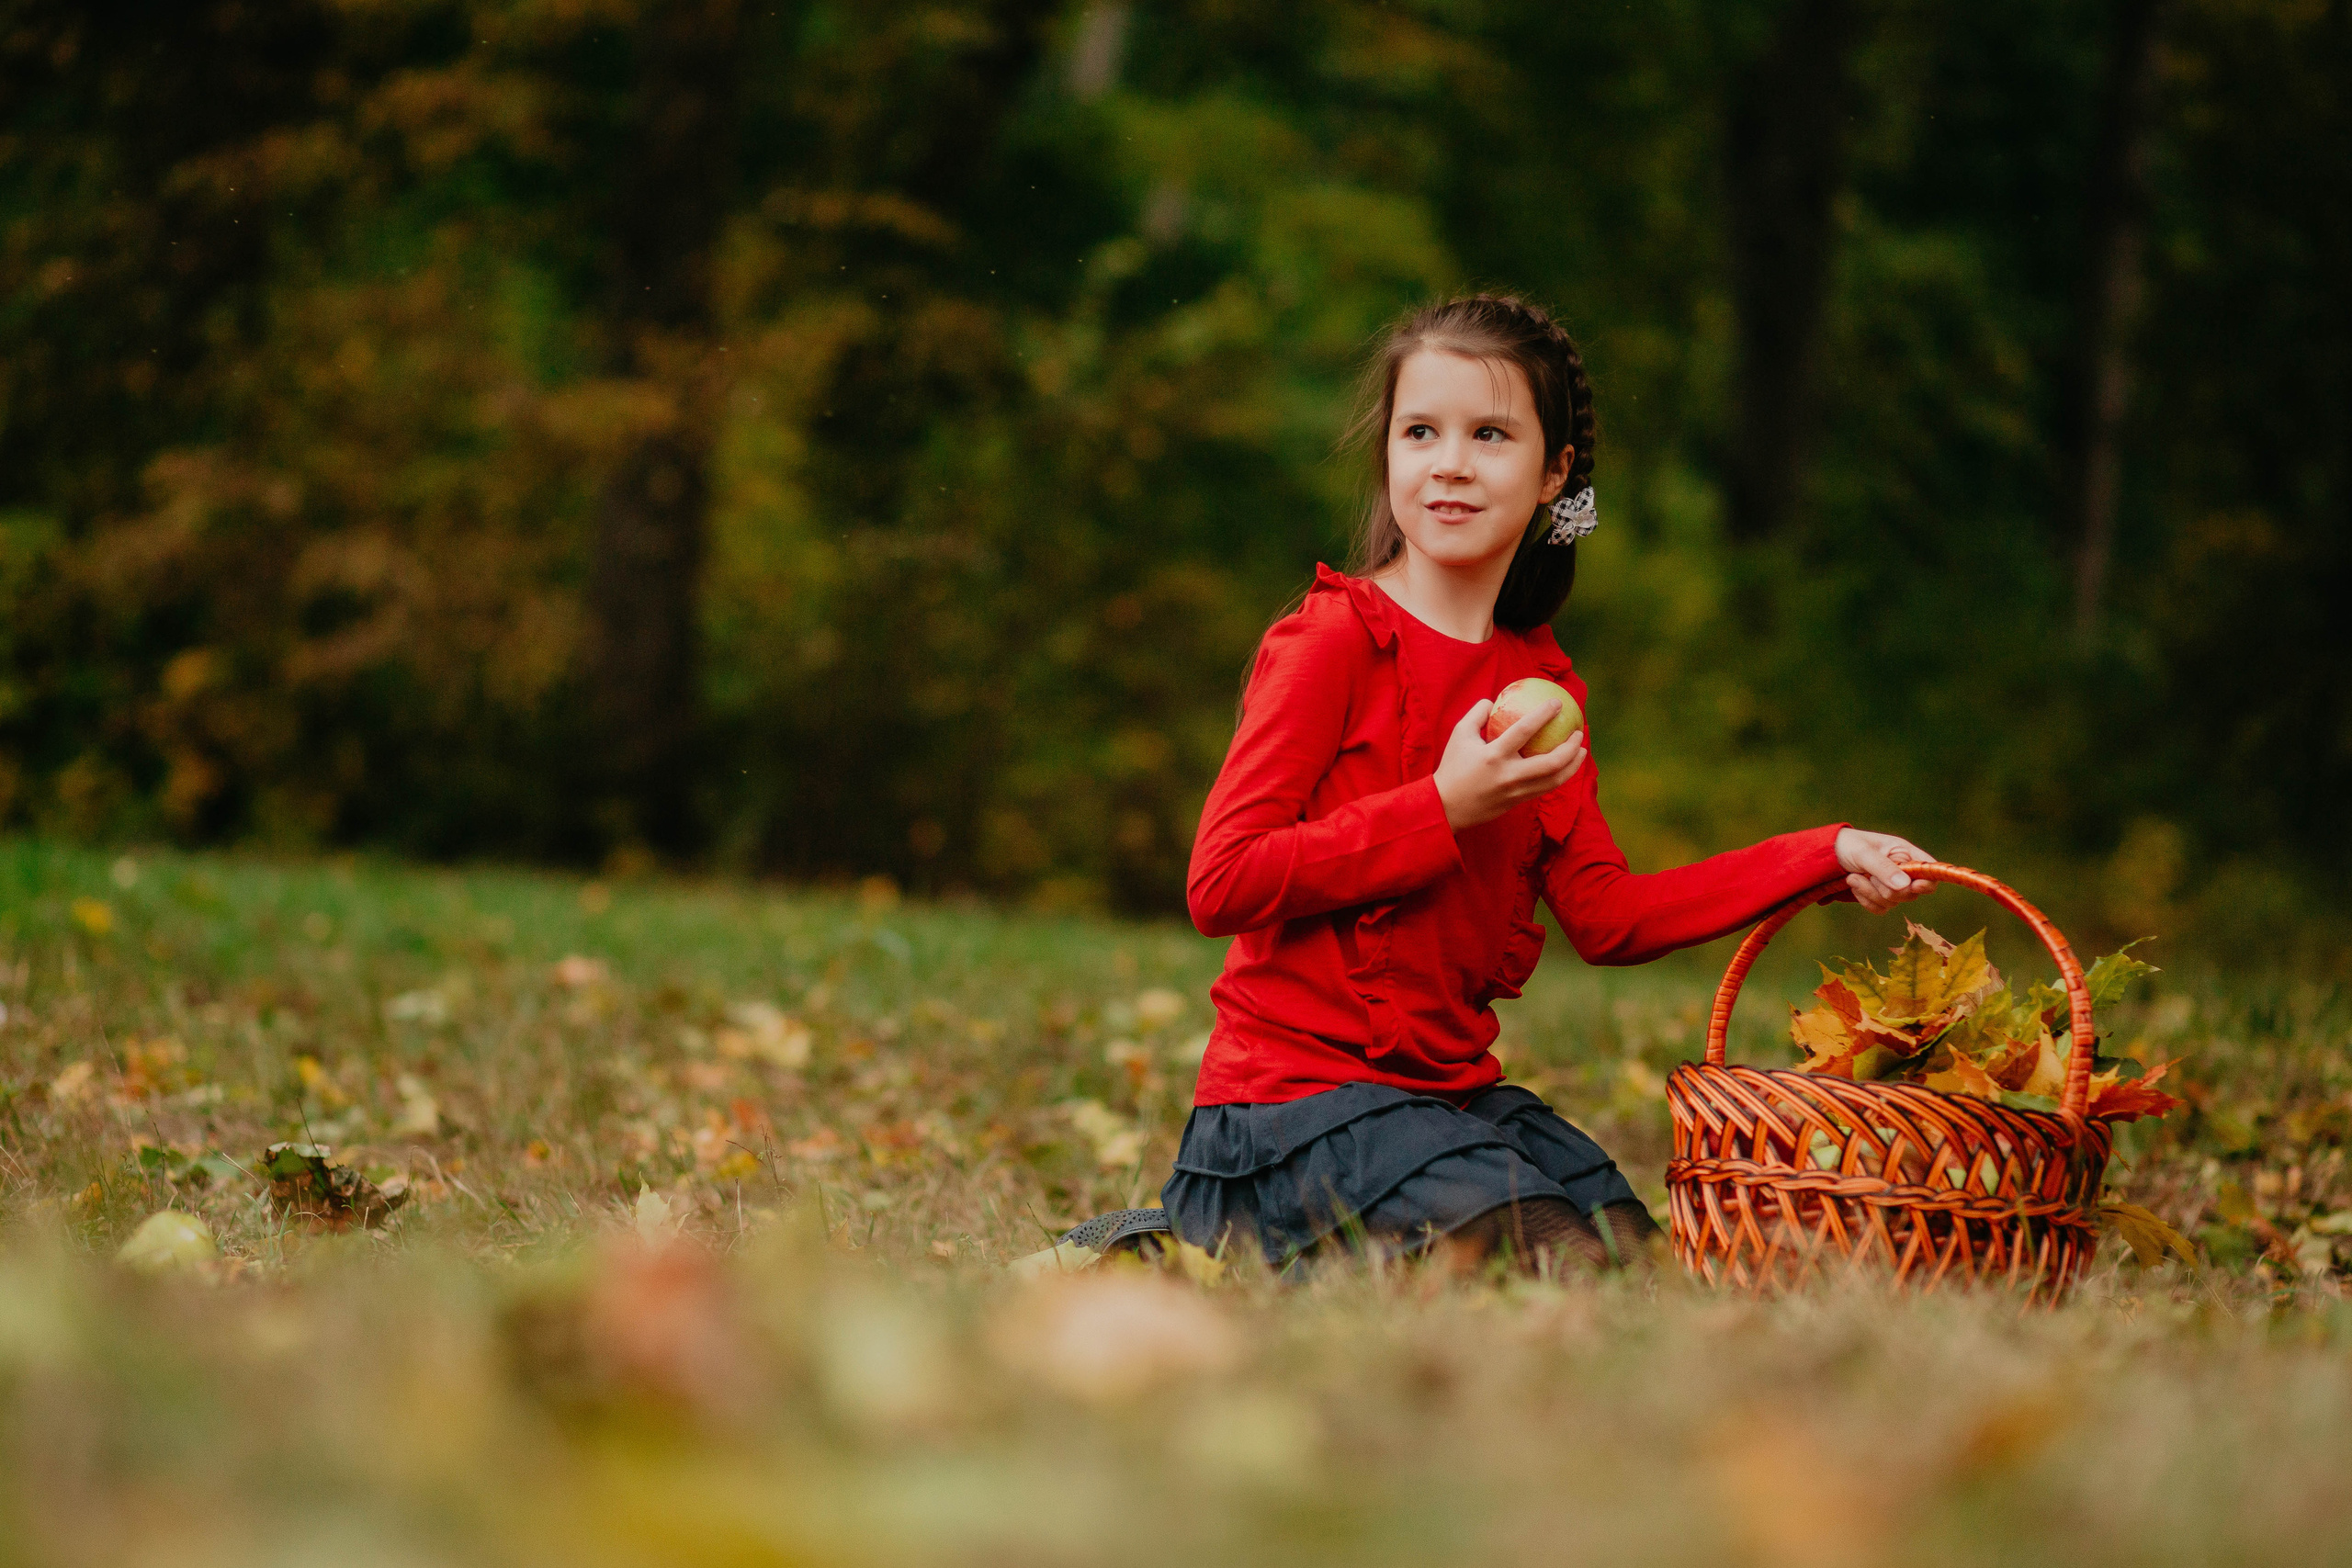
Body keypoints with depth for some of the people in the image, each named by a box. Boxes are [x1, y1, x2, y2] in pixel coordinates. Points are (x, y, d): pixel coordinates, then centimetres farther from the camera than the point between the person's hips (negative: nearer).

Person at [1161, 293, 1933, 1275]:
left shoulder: (1540, 683, 12)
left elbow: (1605, 917, 11)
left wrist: (1825, 858, 6)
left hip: (1450, 1087, 8)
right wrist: (1443, 811, -20)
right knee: (1539, 1262, -22)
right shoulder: (1329, 643, -12)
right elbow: (1220, 884, -18)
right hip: (1299, 1086, -8)